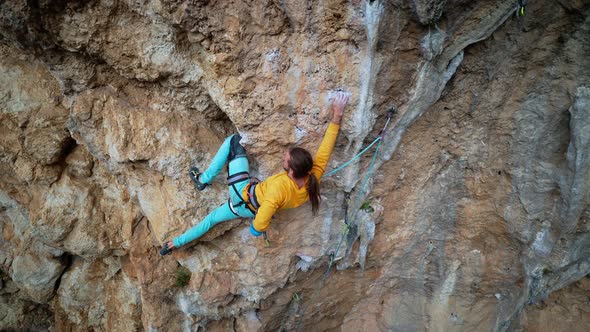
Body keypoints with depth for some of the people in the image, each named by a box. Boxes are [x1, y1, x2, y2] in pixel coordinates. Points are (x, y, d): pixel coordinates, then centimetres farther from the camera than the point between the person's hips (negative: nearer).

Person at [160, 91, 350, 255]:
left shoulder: (280, 187, -43)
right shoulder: (314, 178, -29)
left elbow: (259, 227, -40)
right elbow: (326, 148, -20)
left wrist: (257, 229, -16)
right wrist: (337, 115, -18)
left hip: (243, 195, -7)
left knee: (234, 140, 2)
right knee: (213, 217, 33)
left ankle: (204, 179, 14)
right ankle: (177, 243, 52)